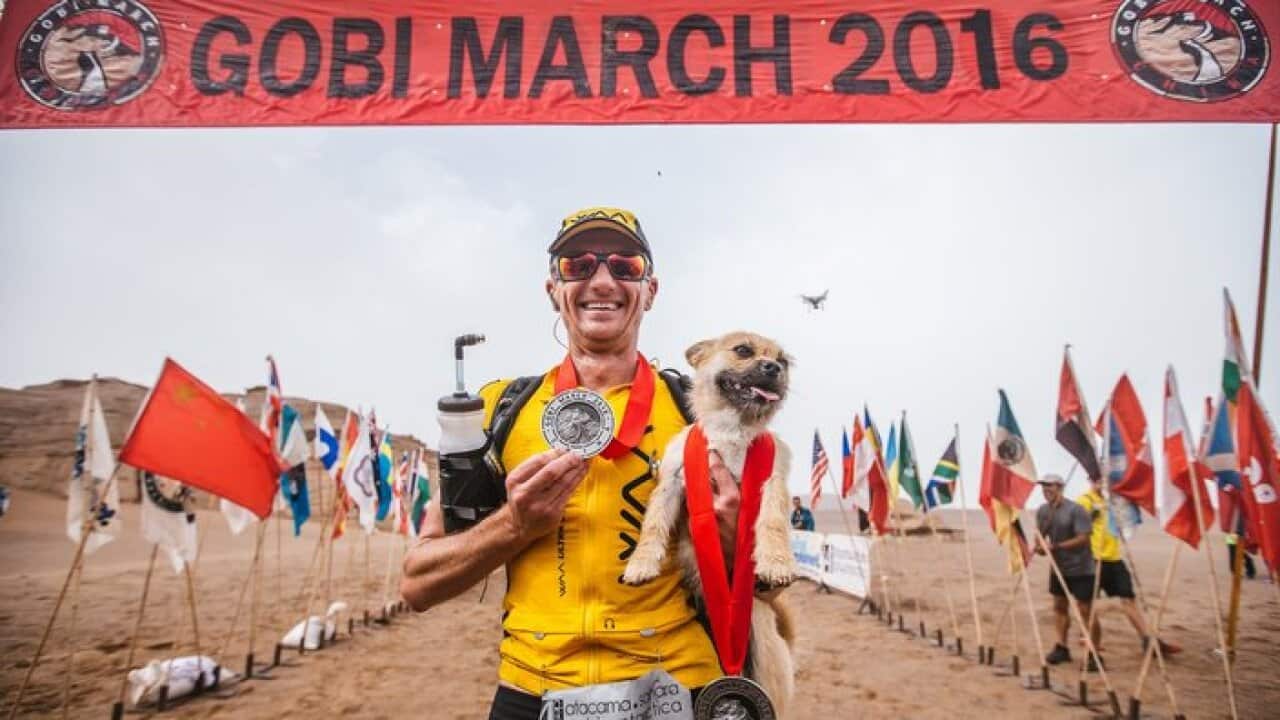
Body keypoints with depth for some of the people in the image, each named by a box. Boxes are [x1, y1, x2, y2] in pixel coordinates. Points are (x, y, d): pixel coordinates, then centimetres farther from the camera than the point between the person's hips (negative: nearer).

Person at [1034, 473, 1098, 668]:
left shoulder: (1075, 510, -19)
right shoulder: (1042, 511, 2)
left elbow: (1083, 538, -22)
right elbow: (1041, 534, 11)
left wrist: (1056, 546, -26)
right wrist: (1039, 546, -11)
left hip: (1080, 568, -7)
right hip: (1058, 567, 7)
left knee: (1085, 610, -4)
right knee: (1059, 606, 12)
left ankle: (1094, 654, 5)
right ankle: (1061, 647, 22)